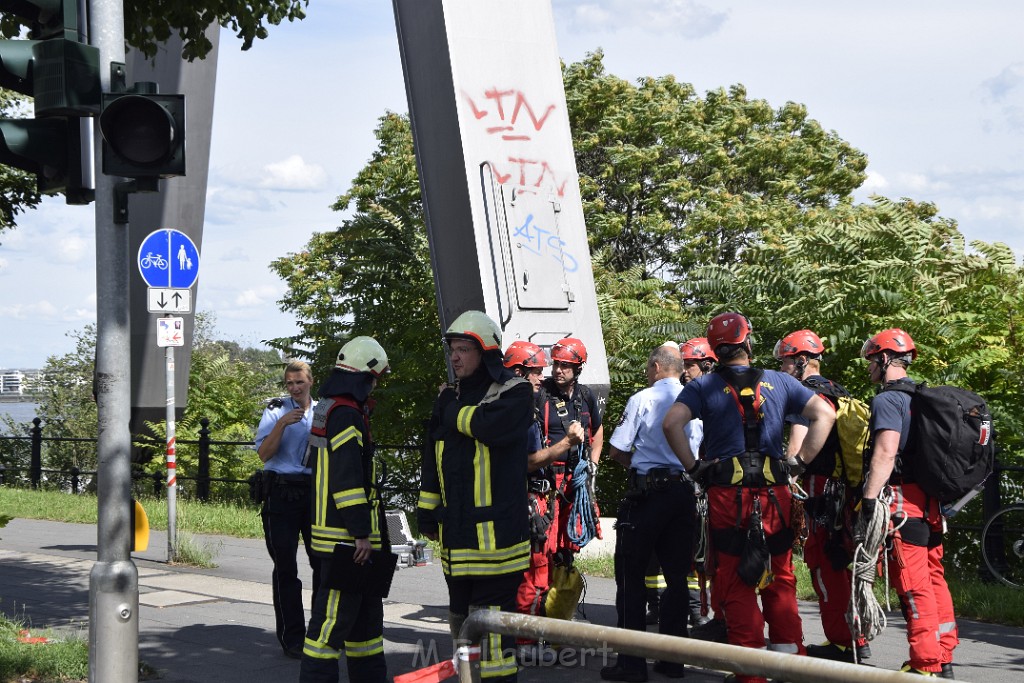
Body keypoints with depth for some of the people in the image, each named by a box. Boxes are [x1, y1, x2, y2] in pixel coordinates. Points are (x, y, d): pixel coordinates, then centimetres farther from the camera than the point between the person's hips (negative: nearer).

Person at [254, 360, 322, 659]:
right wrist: (282, 424, -18)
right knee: (285, 566, -2)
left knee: (323, 561, 0)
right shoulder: (276, 411, 3)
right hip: (282, 493, -3)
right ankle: (292, 637, 3)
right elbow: (263, 453, -7)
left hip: (315, 491, 3)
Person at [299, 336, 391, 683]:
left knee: (367, 611, 18)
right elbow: (347, 479, -22)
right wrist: (361, 533, -21)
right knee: (335, 615, -7)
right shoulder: (347, 414, -16)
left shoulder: (328, 408, 18)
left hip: (349, 535, 11)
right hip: (347, 537, -11)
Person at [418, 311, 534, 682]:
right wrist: (427, 510, 15)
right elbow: (432, 459, 19)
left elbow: (490, 425, -28)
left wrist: (456, 412, -10)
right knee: (461, 615, 17)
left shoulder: (513, 393, -6)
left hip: (495, 532, -7)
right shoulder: (448, 397, 15)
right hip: (456, 532, 7)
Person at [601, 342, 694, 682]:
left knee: (631, 576, 2)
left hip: (646, 492, -4)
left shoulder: (642, 399, -7)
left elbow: (615, 451, -5)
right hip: (684, 492, 5)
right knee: (677, 575, 11)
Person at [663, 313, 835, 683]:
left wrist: (694, 467, -4)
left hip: (726, 495, -2)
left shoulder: (703, 386, 2)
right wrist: (799, 461, 5)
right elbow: (825, 414, 5)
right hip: (775, 492, 2)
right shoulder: (779, 382, 9)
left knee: (736, 584, 3)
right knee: (780, 579, 14)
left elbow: (672, 422, -13)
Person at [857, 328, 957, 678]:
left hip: (902, 499, -9)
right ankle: (944, 661, 18)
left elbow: (885, 453, -21)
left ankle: (926, 666, -6)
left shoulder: (887, 399, -10)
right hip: (931, 501, 9)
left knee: (913, 586, -7)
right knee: (934, 580, 13)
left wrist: (868, 503, -22)